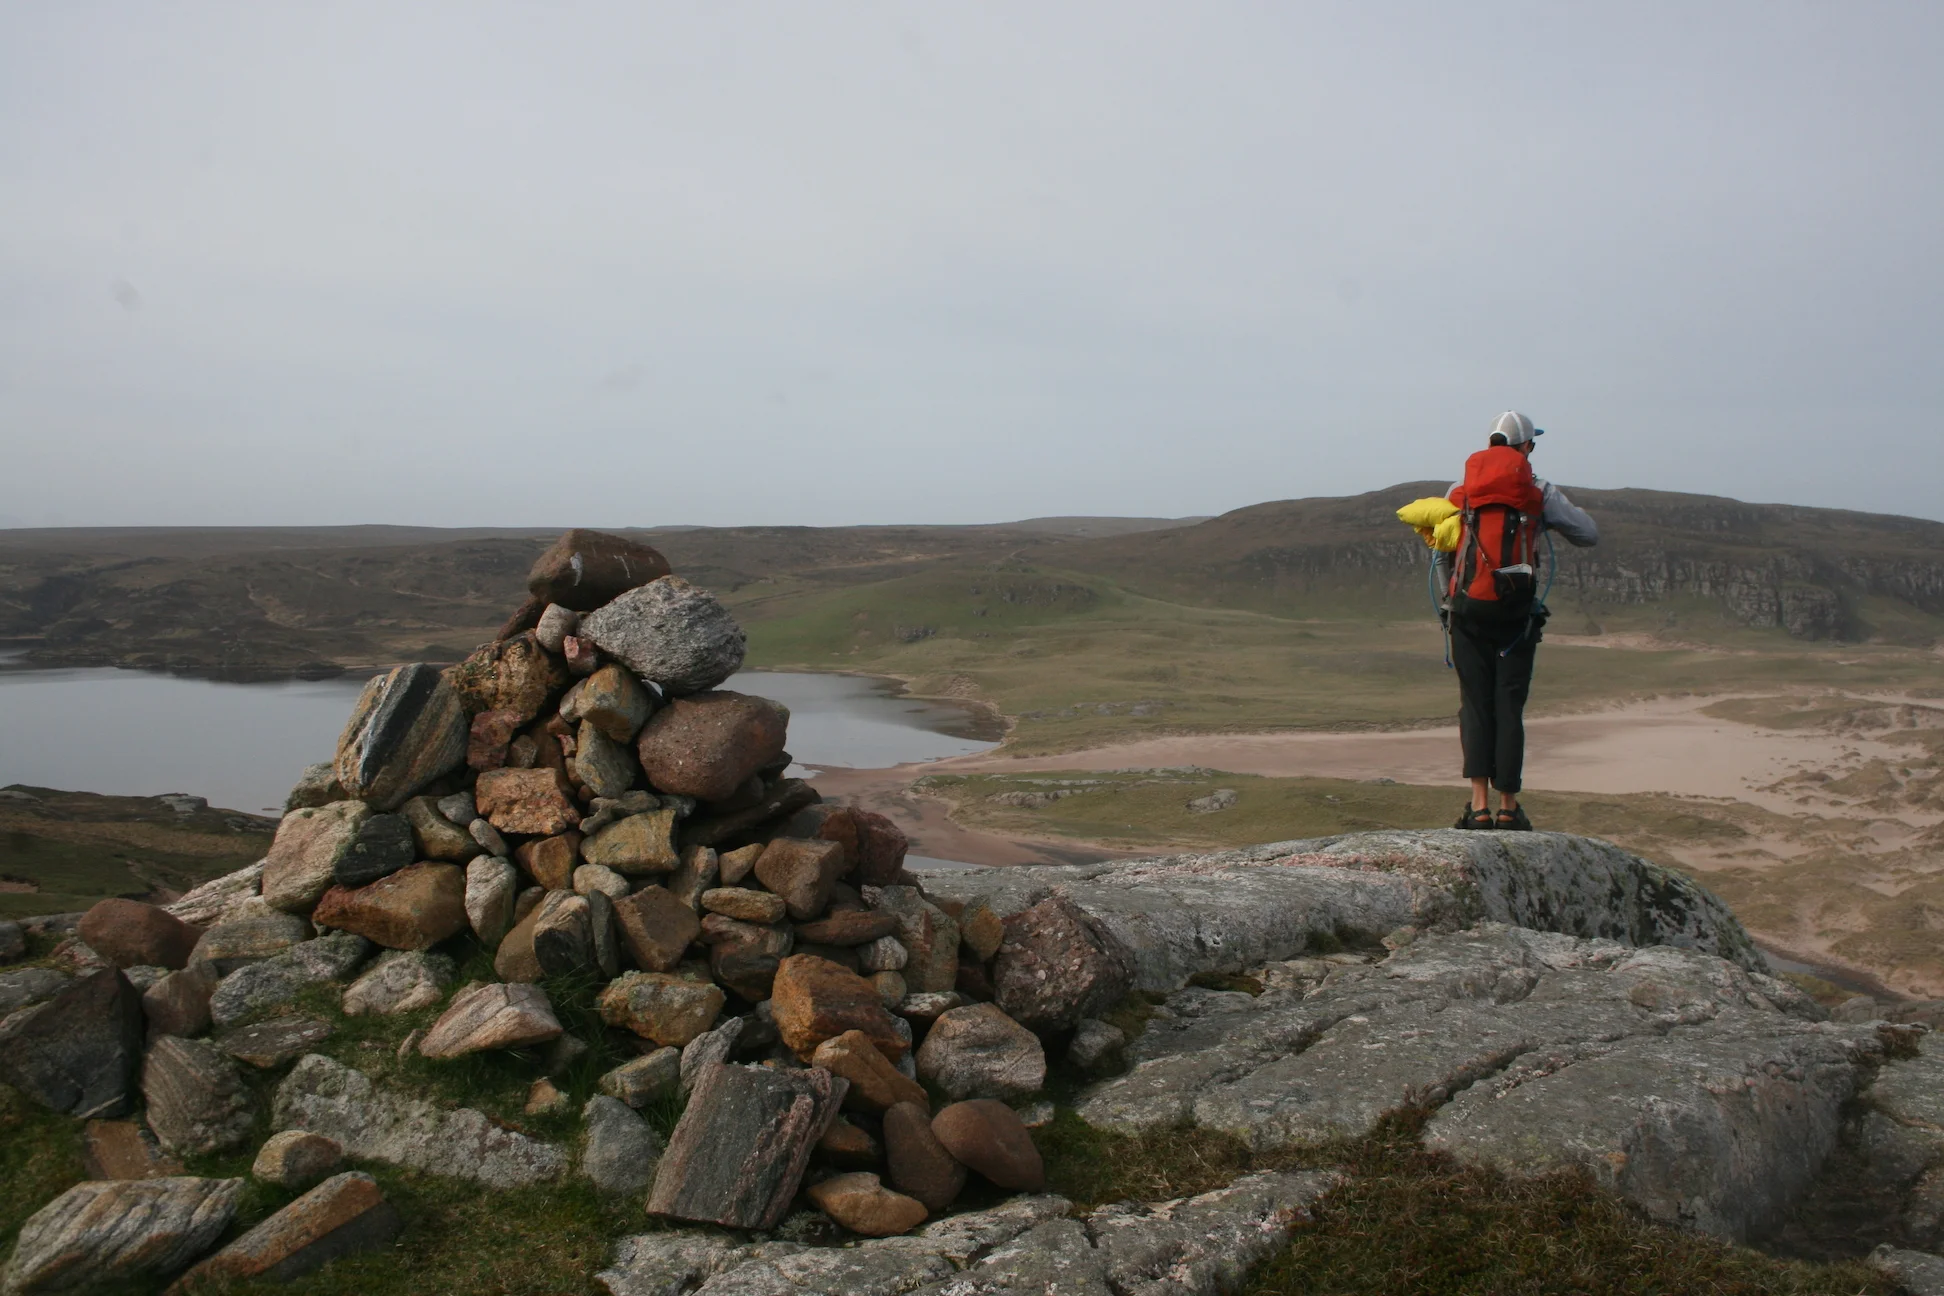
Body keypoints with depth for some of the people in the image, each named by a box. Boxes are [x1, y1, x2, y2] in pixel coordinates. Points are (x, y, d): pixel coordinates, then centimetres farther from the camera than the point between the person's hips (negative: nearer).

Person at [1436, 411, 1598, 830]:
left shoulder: (1459, 492, 7)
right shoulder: (1541, 493, 2)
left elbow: (1443, 554, 11)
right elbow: (1590, 536, 10)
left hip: (1467, 610, 1)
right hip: (1516, 613, -1)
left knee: (1475, 706, 4)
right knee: (1509, 709, 5)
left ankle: (1480, 805, -5)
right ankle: (1508, 808, 9)